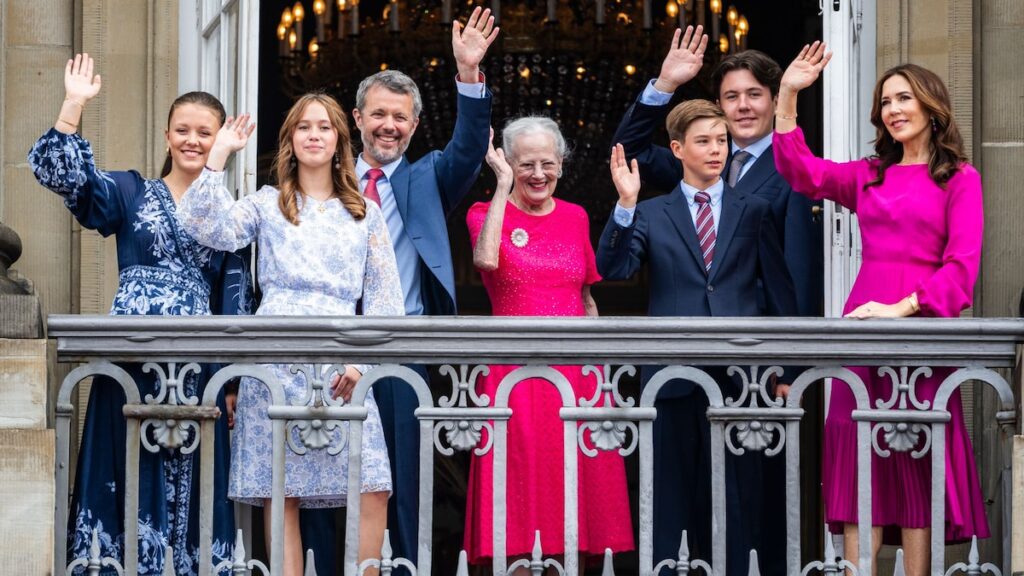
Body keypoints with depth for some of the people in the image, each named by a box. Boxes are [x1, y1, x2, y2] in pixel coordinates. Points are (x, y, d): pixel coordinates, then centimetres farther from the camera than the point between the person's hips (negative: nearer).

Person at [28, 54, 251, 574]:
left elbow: (236, 298, 8)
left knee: (186, 482, 4)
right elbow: (60, 172, -6)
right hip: (130, 360, -1)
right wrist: (74, 105, -15)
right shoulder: (130, 194, 8)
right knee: (127, 476, 2)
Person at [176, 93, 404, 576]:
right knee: (281, 495, -3)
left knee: (373, 493, -10)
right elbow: (205, 226, -6)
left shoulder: (365, 214, 15)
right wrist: (220, 154, -5)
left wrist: (360, 359, -4)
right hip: (277, 362, -1)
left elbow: (384, 299, 9)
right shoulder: (267, 205, 13)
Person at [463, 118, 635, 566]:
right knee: (520, 474, -4)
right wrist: (503, 186, -14)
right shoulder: (487, 213, 2)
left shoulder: (576, 218, 13)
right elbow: (486, 259, -21)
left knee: (575, 474, 2)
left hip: (576, 368, 3)